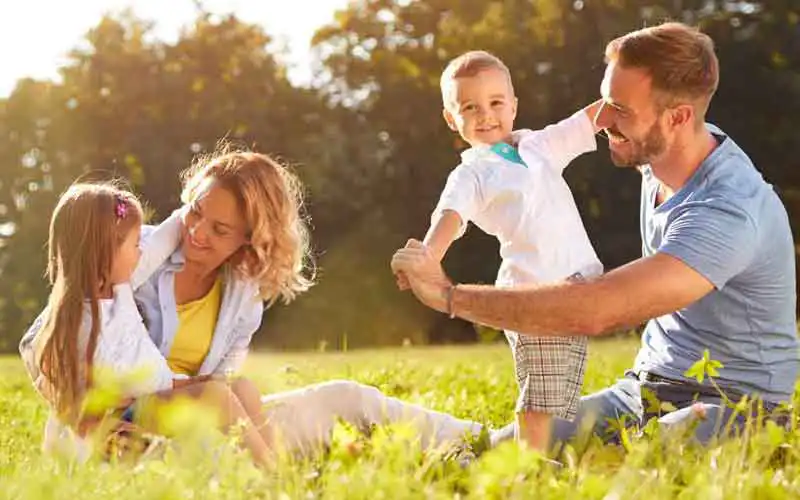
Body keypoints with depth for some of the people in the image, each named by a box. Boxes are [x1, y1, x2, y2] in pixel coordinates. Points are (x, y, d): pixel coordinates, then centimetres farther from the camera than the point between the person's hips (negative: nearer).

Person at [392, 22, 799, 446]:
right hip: (643, 389, 8)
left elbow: (597, 312, -36)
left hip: (732, 408, -8)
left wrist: (448, 294, -30)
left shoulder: (728, 212, -28)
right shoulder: (658, 156, 1)